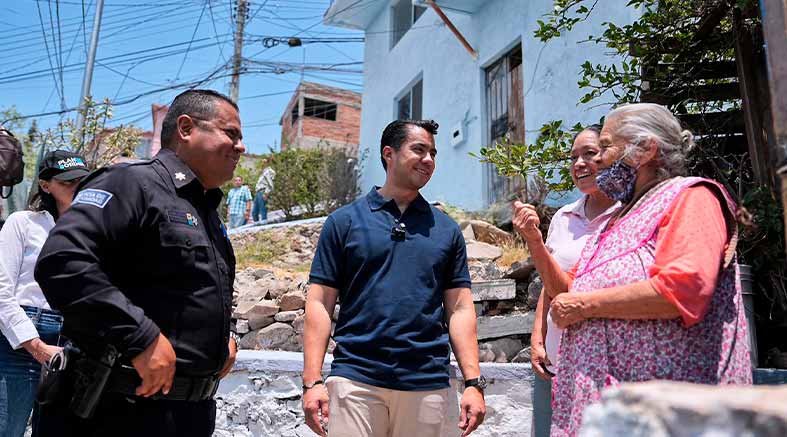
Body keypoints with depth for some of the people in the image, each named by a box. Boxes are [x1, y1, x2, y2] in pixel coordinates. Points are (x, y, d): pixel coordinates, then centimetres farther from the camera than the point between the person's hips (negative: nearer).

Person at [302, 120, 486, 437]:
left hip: (428, 385, 2)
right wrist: (312, 381, -7)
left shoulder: (447, 230, 10)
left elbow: (460, 309, 8)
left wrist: (474, 382, 0)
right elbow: (320, 304, 1)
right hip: (355, 380, -2)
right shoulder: (344, 221, 4)